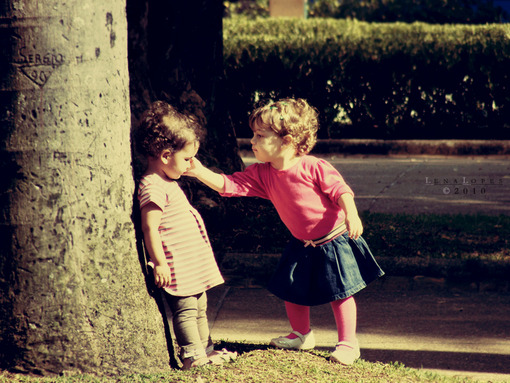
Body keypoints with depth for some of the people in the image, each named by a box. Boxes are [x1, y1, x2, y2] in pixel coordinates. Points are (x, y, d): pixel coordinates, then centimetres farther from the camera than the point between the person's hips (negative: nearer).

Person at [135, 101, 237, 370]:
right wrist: (159, 262, -23)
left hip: (194, 264, 11)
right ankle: (192, 354, -7)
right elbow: (149, 228, -23)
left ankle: (205, 348, 26)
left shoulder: (168, 183, 16)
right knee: (185, 308, -9)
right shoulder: (152, 187, -19)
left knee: (199, 307, 17)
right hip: (176, 266, -11)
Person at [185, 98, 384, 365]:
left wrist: (352, 215, -33)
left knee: (339, 292, -1)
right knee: (292, 290, 12)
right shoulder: (263, 175, -6)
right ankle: (302, 335, 33)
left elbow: (341, 190, -18)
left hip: (333, 241, -6)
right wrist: (199, 172, -23)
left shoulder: (313, 168, -22)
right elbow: (229, 185, -11)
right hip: (302, 245, 6)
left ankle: (348, 343, 11)